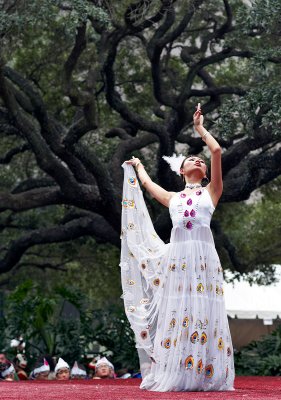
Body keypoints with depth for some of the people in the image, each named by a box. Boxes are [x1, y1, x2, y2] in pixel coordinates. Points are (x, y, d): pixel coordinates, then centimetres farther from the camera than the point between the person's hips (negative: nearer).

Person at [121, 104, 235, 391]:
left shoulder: (211, 193, 14)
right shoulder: (173, 198, 21)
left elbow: (216, 151, 4)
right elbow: (147, 183, 39)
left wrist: (200, 129, 15)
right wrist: (138, 166, 56)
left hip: (203, 257, -2)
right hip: (177, 256, 2)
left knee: (204, 314, -7)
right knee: (176, 313, -3)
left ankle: (206, 376, -8)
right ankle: (173, 376, -4)